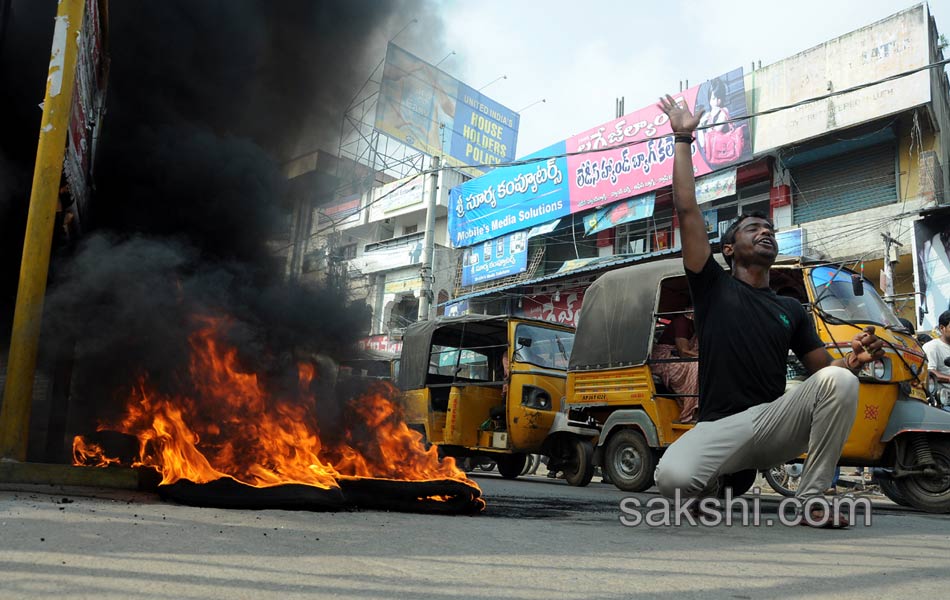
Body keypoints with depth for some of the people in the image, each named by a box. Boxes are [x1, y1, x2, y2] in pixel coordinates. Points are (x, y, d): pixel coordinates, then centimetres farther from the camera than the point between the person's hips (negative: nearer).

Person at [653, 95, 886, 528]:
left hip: (776, 419, 3)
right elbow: (686, 209, -2)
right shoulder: (713, 287, 6)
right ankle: (713, 482, 7)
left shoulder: (791, 309, 18)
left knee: (839, 380, -24)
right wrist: (683, 139, 1)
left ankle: (813, 496, -11)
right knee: (672, 478, -33)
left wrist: (855, 358, -8)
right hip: (719, 427, -3)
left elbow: (823, 369, 16)